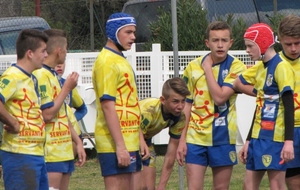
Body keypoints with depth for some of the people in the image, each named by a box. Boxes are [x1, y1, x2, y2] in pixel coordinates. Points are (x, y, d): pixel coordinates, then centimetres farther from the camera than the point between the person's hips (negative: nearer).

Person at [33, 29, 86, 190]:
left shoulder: (52, 75, 18)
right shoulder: (41, 75, -13)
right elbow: (48, 114, -20)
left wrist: (78, 142, 18)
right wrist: (66, 88, -11)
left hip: (64, 151, 10)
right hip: (51, 154, -10)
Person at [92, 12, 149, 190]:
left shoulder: (121, 60, 18)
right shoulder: (107, 62, -13)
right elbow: (108, 107, -19)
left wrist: (140, 138, 19)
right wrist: (120, 146, -22)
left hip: (130, 142, 10)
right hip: (115, 144, -10)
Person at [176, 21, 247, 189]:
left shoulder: (236, 67, -6)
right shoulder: (193, 67, 3)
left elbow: (220, 98, -19)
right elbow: (187, 105, 8)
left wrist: (208, 68, -11)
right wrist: (182, 139, 4)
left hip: (222, 137, -1)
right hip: (195, 137, 2)